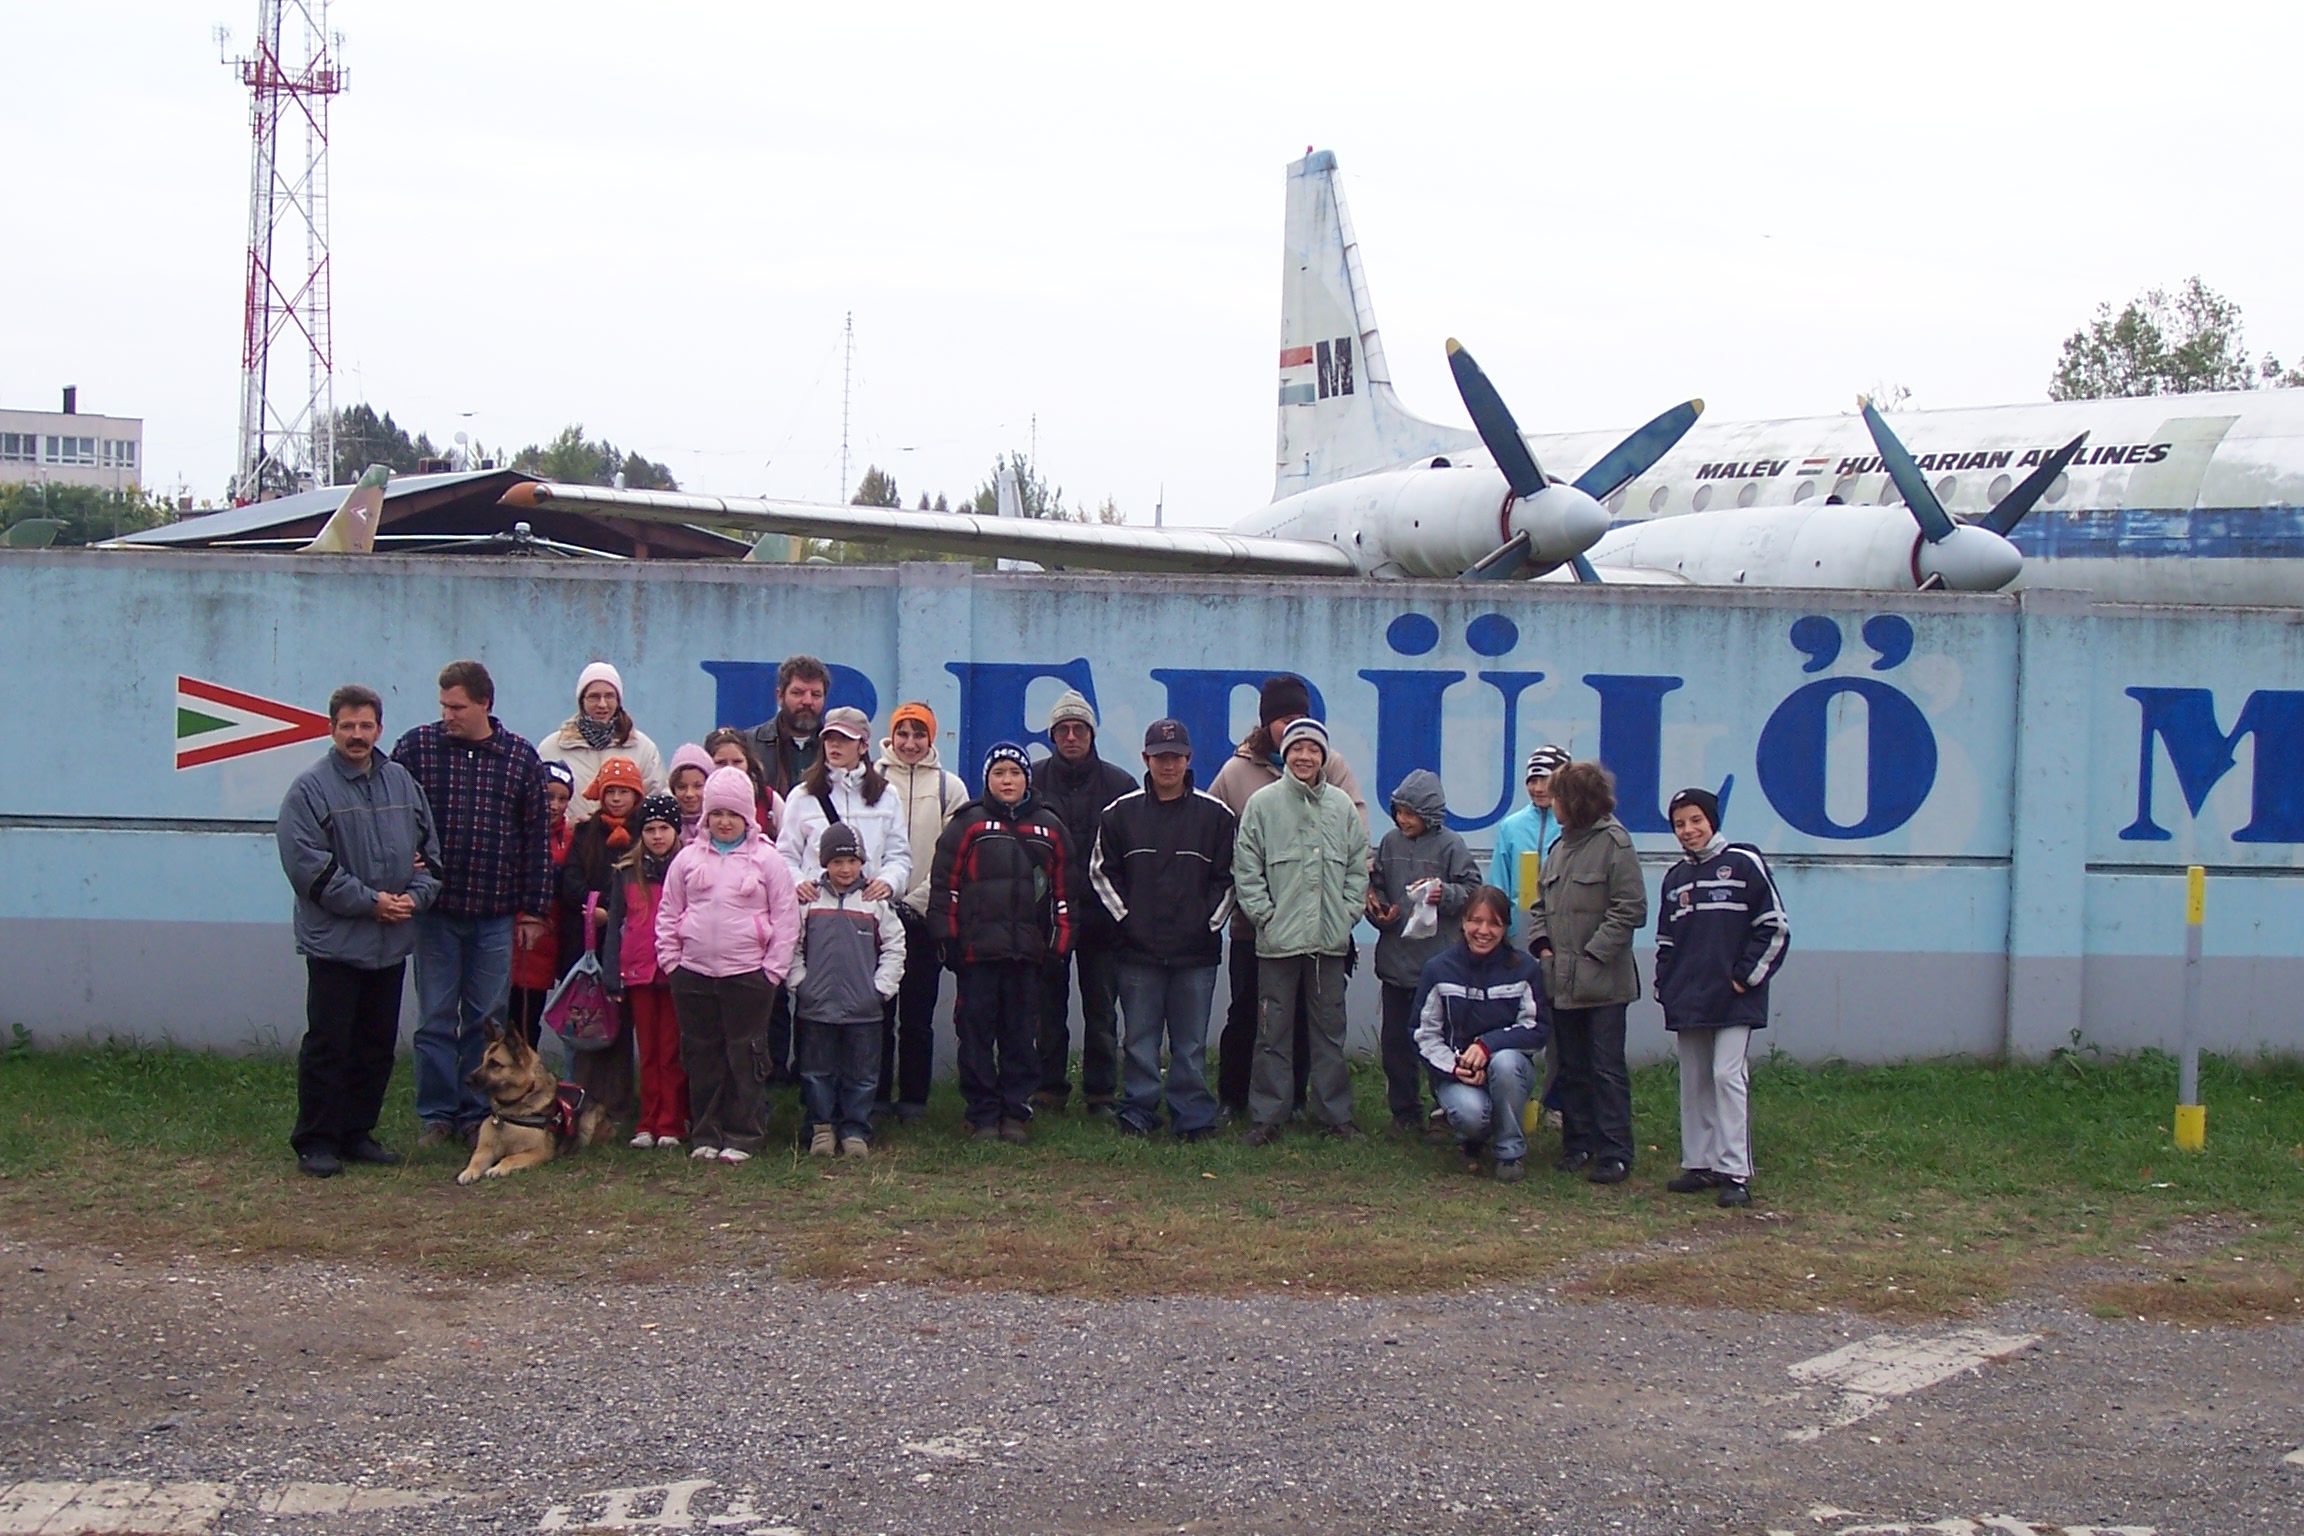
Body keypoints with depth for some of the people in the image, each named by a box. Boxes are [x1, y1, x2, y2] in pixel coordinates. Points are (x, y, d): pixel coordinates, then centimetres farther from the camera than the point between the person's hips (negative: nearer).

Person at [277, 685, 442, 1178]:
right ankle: (316, 1140, 6)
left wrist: (416, 896, -3)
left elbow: (430, 849, 15)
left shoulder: (401, 782, 10)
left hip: (393, 943, 6)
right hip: (335, 942, -6)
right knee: (328, 1044, -2)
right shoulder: (310, 788, -7)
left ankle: (358, 1132, 22)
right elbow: (307, 865, -14)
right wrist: (370, 902, -15)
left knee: (377, 1044, 12)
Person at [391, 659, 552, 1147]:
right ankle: (436, 1114, 14)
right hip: (436, 910, -1)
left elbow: (538, 836, 5)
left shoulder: (521, 757, 2)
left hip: (495, 913, 1)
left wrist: (535, 909, 3)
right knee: (436, 1018, 5)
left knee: (486, 1020, 8)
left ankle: (477, 1114, 18)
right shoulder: (417, 746, -1)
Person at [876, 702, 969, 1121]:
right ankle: (876, 1093, 11)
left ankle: (913, 1097, 11)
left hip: (925, 916, 0)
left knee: (918, 1014, 3)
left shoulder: (950, 787, 6)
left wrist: (918, 900, -6)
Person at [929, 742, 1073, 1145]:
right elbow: (944, 882, 2)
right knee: (976, 1034, 1)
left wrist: (1060, 941, 9)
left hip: (1027, 951, 2)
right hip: (977, 949, -2)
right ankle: (983, 1115, 9)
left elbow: (1061, 890, 14)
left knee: (1022, 1035, 5)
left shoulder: (1048, 829, 11)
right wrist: (947, 938, -3)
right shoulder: (968, 824, 3)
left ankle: (1016, 1113, 14)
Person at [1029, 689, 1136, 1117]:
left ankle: (1101, 1091, 12)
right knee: (1049, 1007, 6)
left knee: (1101, 1010, 5)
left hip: (1101, 916, 0)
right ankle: (1050, 1087, 15)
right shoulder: (1033, 781, 3)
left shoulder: (1119, 785, 4)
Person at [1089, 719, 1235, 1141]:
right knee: (1140, 1040, 4)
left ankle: (1193, 1118, 11)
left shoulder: (1215, 814, 6)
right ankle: (1137, 1115, 13)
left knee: (1191, 1044, 4)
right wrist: (1125, 918, 1)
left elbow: (1228, 877, 8)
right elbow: (1101, 872, 9)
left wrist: (1211, 923, 0)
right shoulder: (1121, 813, 6)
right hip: (1137, 949, 0)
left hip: (1196, 950, 0)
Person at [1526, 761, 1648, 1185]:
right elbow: (1541, 903, 19)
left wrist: (1593, 954, -16)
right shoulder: (1562, 844, 14)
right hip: (1562, 979, 8)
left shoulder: (1613, 841, -10)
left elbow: (1631, 910, -14)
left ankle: (1614, 1154, 1)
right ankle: (1578, 1145, 22)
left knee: (1606, 1069, -4)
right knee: (1572, 1068, 13)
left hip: (1602, 980, -8)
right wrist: (1542, 943, 2)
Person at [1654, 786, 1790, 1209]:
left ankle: (1735, 1172, -7)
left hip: (1734, 998, -6)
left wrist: (1747, 976, -8)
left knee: (1727, 1076, -10)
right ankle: (1698, 1163, 17)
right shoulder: (1675, 878, 15)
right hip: (1687, 1000, 6)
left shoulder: (1744, 863, -4)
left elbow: (1775, 927, -5)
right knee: (1693, 1082, 9)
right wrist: (1664, 984, 9)